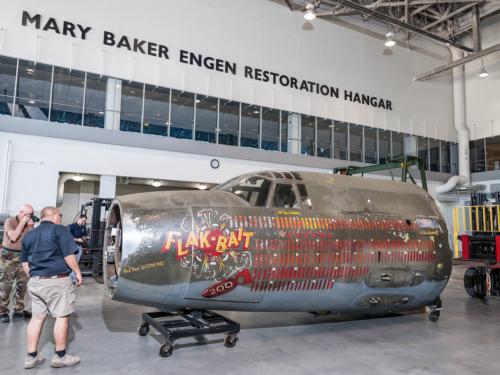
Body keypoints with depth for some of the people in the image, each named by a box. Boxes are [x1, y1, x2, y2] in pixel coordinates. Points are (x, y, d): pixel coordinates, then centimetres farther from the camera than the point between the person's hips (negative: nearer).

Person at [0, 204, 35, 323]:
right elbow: (14, 237, -19)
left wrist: (30, 226, -8)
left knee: (22, 285, 8)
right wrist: (22, 222, -15)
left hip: (23, 257, 6)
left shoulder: (28, 223, 7)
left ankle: (18, 310, 18)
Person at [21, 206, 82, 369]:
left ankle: (31, 356, 19)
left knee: (37, 317, 14)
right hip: (57, 281, -7)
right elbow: (69, 255, -14)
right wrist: (77, 272, -4)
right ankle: (60, 356, 9)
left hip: (35, 282, 7)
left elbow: (24, 262, 18)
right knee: (62, 316, 2)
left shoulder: (29, 235, 14)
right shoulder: (60, 230, -7)